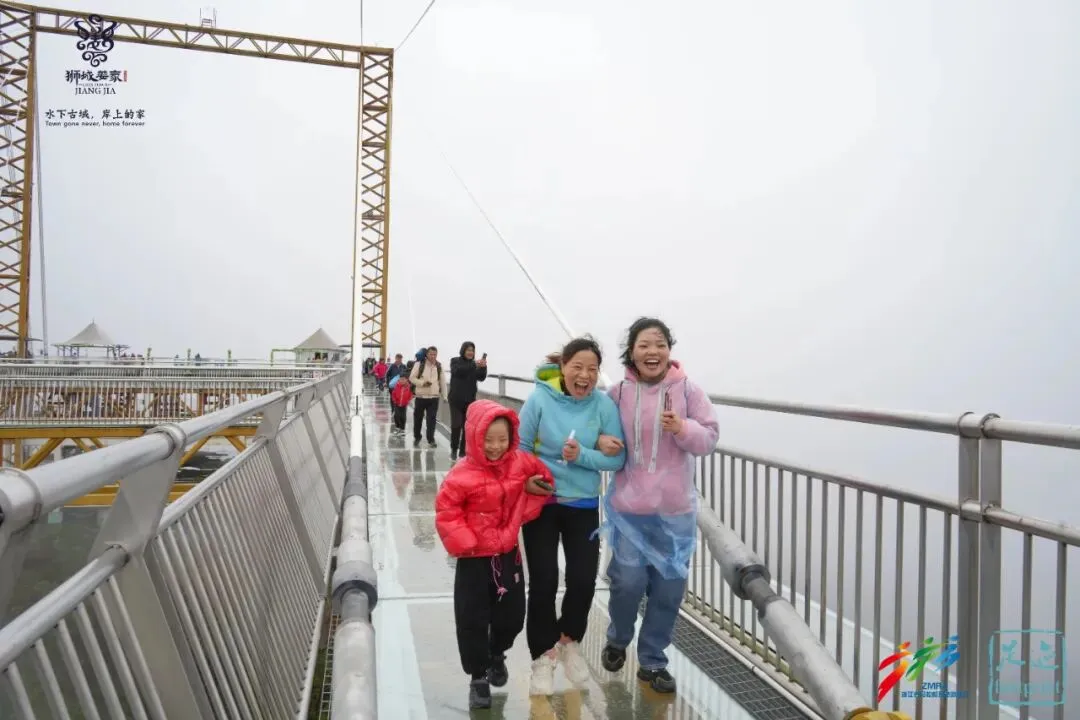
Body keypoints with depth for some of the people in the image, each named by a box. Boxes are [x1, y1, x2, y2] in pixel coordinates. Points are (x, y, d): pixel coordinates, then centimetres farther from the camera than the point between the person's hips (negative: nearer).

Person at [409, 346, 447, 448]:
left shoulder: (439, 366, 7)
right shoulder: (419, 364, -3)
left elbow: (442, 381, 11)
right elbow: (412, 378, -3)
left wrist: (444, 396, 8)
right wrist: (422, 382, -18)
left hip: (434, 397, 1)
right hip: (420, 396, -1)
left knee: (431, 419, -2)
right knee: (418, 418, 10)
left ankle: (431, 439, 3)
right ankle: (416, 437, 28)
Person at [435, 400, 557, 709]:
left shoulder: (521, 464, -8)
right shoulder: (463, 474, -20)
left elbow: (545, 480, 9)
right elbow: (446, 513, -14)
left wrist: (529, 502, -7)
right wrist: (465, 543, -18)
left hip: (508, 554, 4)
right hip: (474, 559, -3)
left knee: (512, 615, 15)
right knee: (472, 620, 4)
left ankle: (497, 654, 46)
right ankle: (478, 677, 26)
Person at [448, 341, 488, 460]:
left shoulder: (475, 364, 8)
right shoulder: (455, 361, 0)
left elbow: (481, 378, -4)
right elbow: (458, 371, -21)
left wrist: (483, 367, -23)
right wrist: (474, 364, -31)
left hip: (470, 400, 3)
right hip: (456, 400, -3)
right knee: (456, 425, -8)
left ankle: (463, 451, 9)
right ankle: (454, 450, 10)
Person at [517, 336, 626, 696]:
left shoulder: (604, 405, -11)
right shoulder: (540, 399, -15)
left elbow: (617, 458, -10)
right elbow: (520, 447, -7)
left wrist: (582, 455, -24)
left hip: (583, 505, 2)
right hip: (541, 502, -1)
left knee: (584, 579, 4)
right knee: (544, 581, 1)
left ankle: (569, 641, 34)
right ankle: (543, 656, 23)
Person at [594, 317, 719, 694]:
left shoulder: (687, 390, -7)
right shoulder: (619, 393, -4)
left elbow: (709, 438, -5)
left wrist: (682, 428, -24)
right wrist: (600, 441, -12)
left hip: (675, 510, 1)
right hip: (629, 506, 0)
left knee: (669, 587, 9)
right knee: (628, 581, 3)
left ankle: (652, 660, 31)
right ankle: (617, 640, 36)